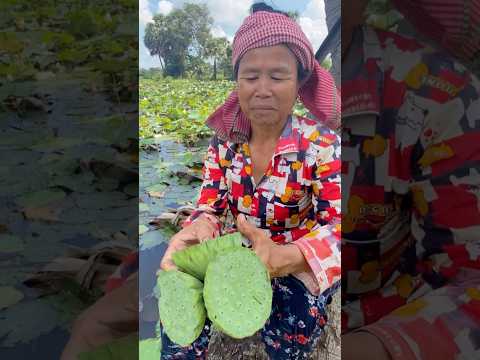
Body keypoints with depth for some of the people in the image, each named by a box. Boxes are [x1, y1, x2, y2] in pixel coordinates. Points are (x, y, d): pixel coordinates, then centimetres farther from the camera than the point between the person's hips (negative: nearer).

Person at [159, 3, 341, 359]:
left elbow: (337, 226, -22)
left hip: (300, 263, -2)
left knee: (295, 314, -33)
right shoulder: (224, 142, -3)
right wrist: (200, 228, -31)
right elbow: (210, 207, -4)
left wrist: (281, 258, -43)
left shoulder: (322, 143, -15)